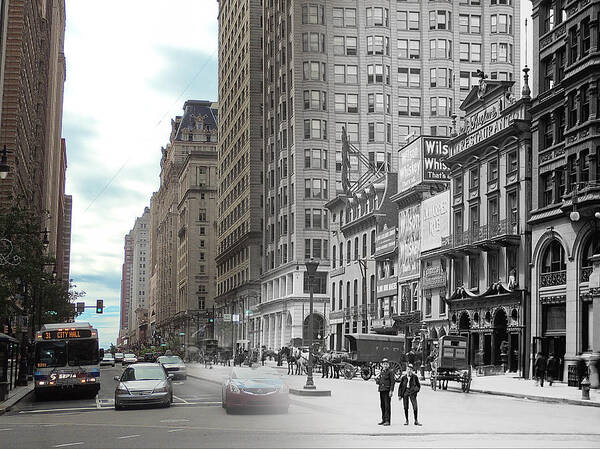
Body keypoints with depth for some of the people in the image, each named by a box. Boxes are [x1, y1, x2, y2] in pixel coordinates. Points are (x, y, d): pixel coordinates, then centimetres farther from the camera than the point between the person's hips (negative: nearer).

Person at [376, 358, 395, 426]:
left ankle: (387, 420, -8)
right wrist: (378, 379, 1)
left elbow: (393, 381, -8)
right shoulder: (381, 372, 17)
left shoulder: (390, 372, -3)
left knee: (387, 406, -8)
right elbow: (378, 382, 25)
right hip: (381, 390, 7)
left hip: (387, 390, -7)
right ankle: (383, 420, 16)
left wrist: (391, 391, -15)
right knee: (382, 405, 9)